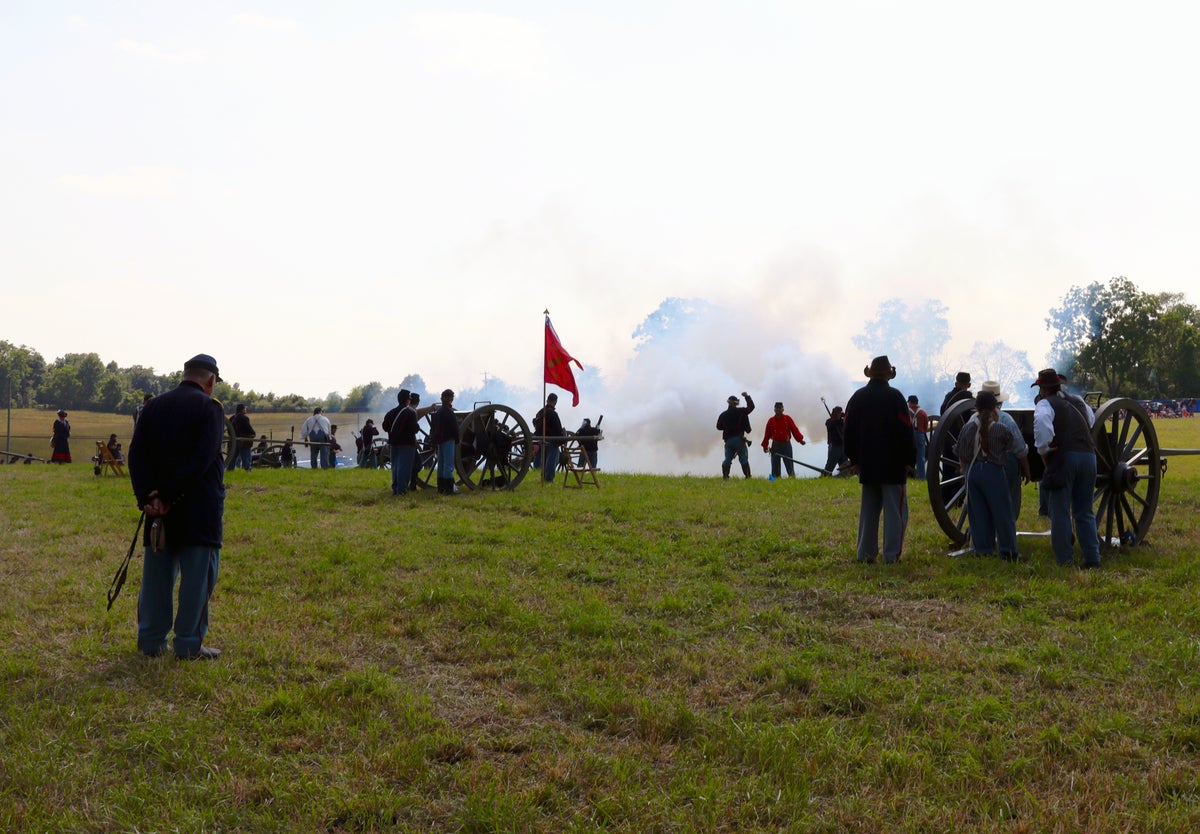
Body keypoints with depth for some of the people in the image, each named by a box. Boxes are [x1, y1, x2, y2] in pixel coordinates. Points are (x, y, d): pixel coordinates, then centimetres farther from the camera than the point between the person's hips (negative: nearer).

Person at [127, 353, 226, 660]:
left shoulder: (153, 407, 11)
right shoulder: (210, 408, -6)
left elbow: (137, 455, 2)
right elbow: (201, 460, -17)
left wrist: (146, 496, -7)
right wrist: (168, 497, -15)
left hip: (159, 507, 5)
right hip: (199, 508, -5)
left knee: (157, 573, 12)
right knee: (197, 574, 1)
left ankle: (151, 640, 18)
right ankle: (189, 644, 3)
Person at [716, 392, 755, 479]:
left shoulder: (723, 415, 3)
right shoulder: (740, 411, -6)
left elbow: (719, 427, 10)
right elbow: (751, 407, 2)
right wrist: (747, 396, 12)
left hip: (728, 440, 3)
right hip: (739, 439, -3)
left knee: (727, 459, 9)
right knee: (743, 459, -1)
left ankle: (725, 476, 1)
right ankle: (748, 476, -5)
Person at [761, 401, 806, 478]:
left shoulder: (788, 419, 2)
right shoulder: (771, 421, 5)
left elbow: (794, 430, 0)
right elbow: (767, 434, 7)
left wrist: (800, 439, -7)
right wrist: (765, 445, 7)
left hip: (786, 444, -2)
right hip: (775, 445, 2)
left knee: (789, 464, -3)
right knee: (775, 465, 4)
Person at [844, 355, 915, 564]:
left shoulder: (857, 397, 5)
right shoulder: (895, 397, -9)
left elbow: (849, 431, 9)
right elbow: (906, 431, -10)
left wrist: (854, 460, 15)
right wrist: (909, 460, -3)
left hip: (867, 464, 5)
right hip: (893, 463, -4)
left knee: (868, 508, 12)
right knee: (895, 509, 1)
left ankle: (866, 552, 12)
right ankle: (892, 554, -1)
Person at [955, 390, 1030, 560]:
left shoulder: (967, 428, 1)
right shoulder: (1001, 428, -6)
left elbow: (962, 457, 9)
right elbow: (1021, 451, 2)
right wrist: (1025, 470, 18)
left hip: (973, 471, 3)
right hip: (994, 471, -3)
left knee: (978, 512, 10)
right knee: (1002, 512, 6)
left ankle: (982, 549, 12)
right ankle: (1007, 551, 9)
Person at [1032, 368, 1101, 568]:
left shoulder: (1045, 404, 0)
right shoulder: (1078, 401, 20)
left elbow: (1042, 424, -22)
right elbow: (1092, 419, 40)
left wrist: (1043, 451, -10)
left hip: (1063, 459, -6)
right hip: (1088, 455, 6)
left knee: (1060, 512, 1)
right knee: (1085, 512, 13)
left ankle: (1065, 559, -1)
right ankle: (1093, 557, 10)